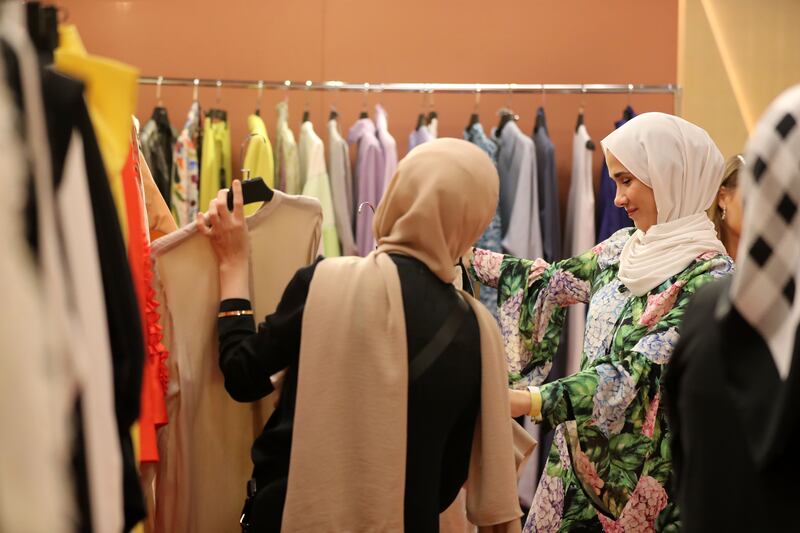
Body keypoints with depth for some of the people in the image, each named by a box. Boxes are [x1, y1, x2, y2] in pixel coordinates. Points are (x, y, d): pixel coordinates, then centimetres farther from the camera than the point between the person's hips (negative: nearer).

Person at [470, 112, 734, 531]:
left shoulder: (710, 277, -19)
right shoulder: (625, 247, 3)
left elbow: (640, 372, -26)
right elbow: (549, 281, 14)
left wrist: (528, 401, -33)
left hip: (642, 471, -6)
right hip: (580, 454, 6)